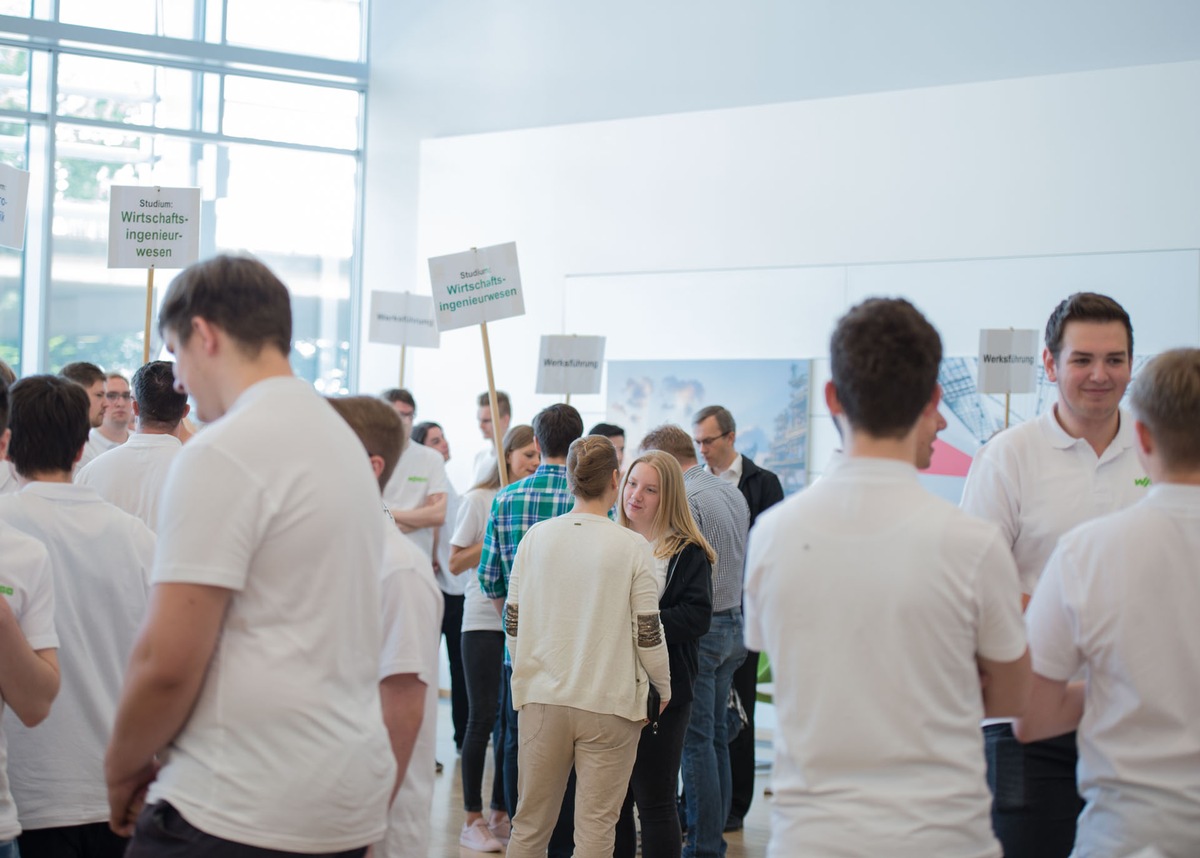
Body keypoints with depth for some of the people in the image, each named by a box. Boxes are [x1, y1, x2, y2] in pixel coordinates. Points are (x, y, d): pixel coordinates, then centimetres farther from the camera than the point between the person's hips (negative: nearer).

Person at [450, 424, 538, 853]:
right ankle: (472, 819, 7)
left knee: (514, 719, 6)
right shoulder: (479, 499, -3)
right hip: (484, 621, -4)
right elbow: (456, 562, -4)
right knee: (484, 718, -1)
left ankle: (501, 813, 16)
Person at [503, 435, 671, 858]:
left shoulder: (537, 537, 0)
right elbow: (647, 632, -6)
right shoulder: (632, 547, -9)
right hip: (609, 704, -3)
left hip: (542, 698, 3)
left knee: (530, 823, 13)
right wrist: (664, 687, 10)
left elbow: (513, 622, 5)